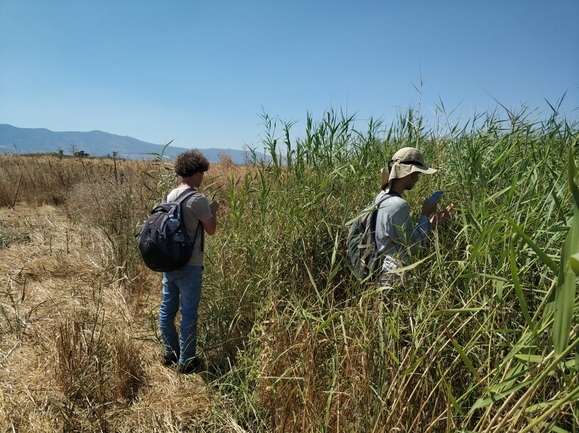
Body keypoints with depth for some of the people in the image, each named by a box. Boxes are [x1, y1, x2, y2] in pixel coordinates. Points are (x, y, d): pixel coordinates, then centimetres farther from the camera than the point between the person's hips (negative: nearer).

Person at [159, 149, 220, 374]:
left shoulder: (170, 196, 6)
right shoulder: (198, 199, -17)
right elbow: (211, 229, -8)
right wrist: (214, 210, 8)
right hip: (189, 265, -8)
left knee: (167, 308, 15)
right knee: (189, 313, 5)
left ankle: (170, 353, 32)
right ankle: (186, 361, 16)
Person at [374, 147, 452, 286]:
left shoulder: (381, 198, 3)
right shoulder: (399, 205, -24)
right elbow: (412, 247, -15)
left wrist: (432, 222, 4)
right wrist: (425, 214, -8)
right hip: (394, 277, -9)